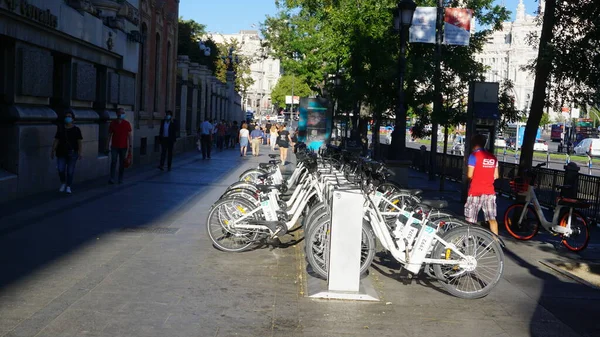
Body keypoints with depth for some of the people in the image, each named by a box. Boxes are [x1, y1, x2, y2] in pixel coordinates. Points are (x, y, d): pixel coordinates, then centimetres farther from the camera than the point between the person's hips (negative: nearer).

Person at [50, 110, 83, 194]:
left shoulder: (76, 130, -3)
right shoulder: (60, 129, 2)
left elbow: (79, 142, -5)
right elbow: (56, 141, 3)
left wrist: (80, 153, -12)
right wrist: (53, 151, -2)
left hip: (72, 153, -2)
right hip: (61, 153, 2)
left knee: (70, 171, 0)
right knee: (61, 170, -5)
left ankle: (68, 187, 15)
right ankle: (63, 183, 21)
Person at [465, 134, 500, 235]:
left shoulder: (474, 156, -9)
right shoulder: (493, 157, 9)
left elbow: (470, 175, -12)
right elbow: (496, 176, 11)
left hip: (476, 192, -5)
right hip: (490, 192, 5)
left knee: (470, 220, 3)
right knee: (492, 218, 9)